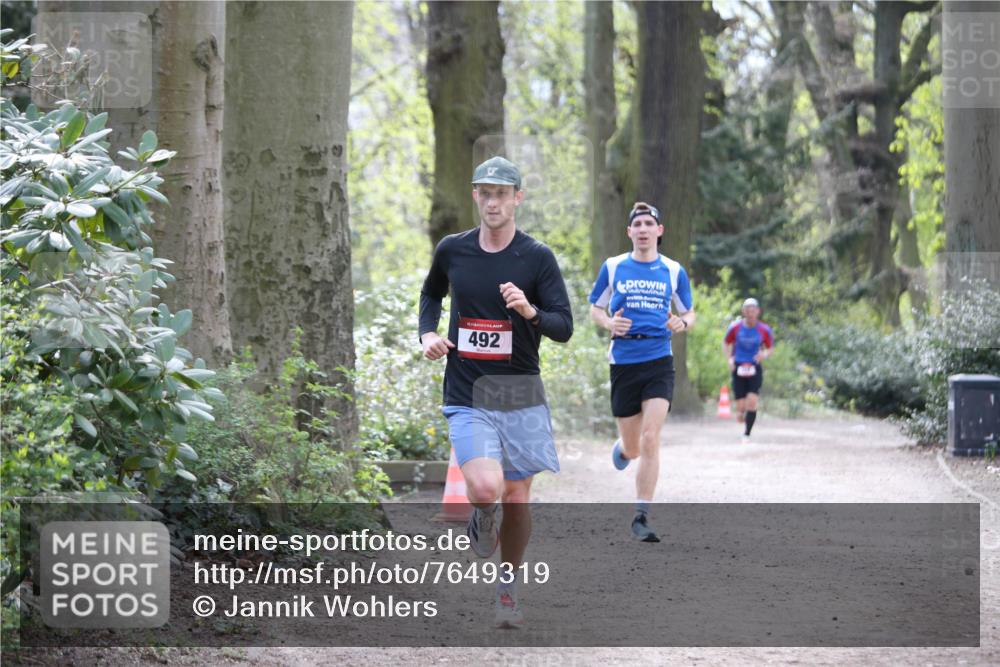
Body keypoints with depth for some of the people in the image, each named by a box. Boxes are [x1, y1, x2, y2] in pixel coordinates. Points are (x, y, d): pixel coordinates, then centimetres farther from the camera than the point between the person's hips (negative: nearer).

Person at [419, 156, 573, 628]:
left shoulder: (537, 257, -2)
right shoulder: (452, 251, 3)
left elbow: (564, 328, -5)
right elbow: (431, 292, 25)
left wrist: (530, 311, -25)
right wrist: (428, 333, 6)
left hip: (520, 394, 0)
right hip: (467, 395, 0)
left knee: (517, 497, 5)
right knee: (486, 489, -22)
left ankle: (508, 587, 27)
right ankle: (483, 519, 15)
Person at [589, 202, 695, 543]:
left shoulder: (674, 271, 6)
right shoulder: (613, 268, 4)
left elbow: (689, 313, 16)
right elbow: (595, 308, 14)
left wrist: (682, 323, -7)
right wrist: (609, 323, -8)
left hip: (659, 361, -1)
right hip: (623, 361, 1)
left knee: (650, 440, -15)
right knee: (633, 448, 6)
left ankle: (641, 516, -10)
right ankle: (622, 448, 46)